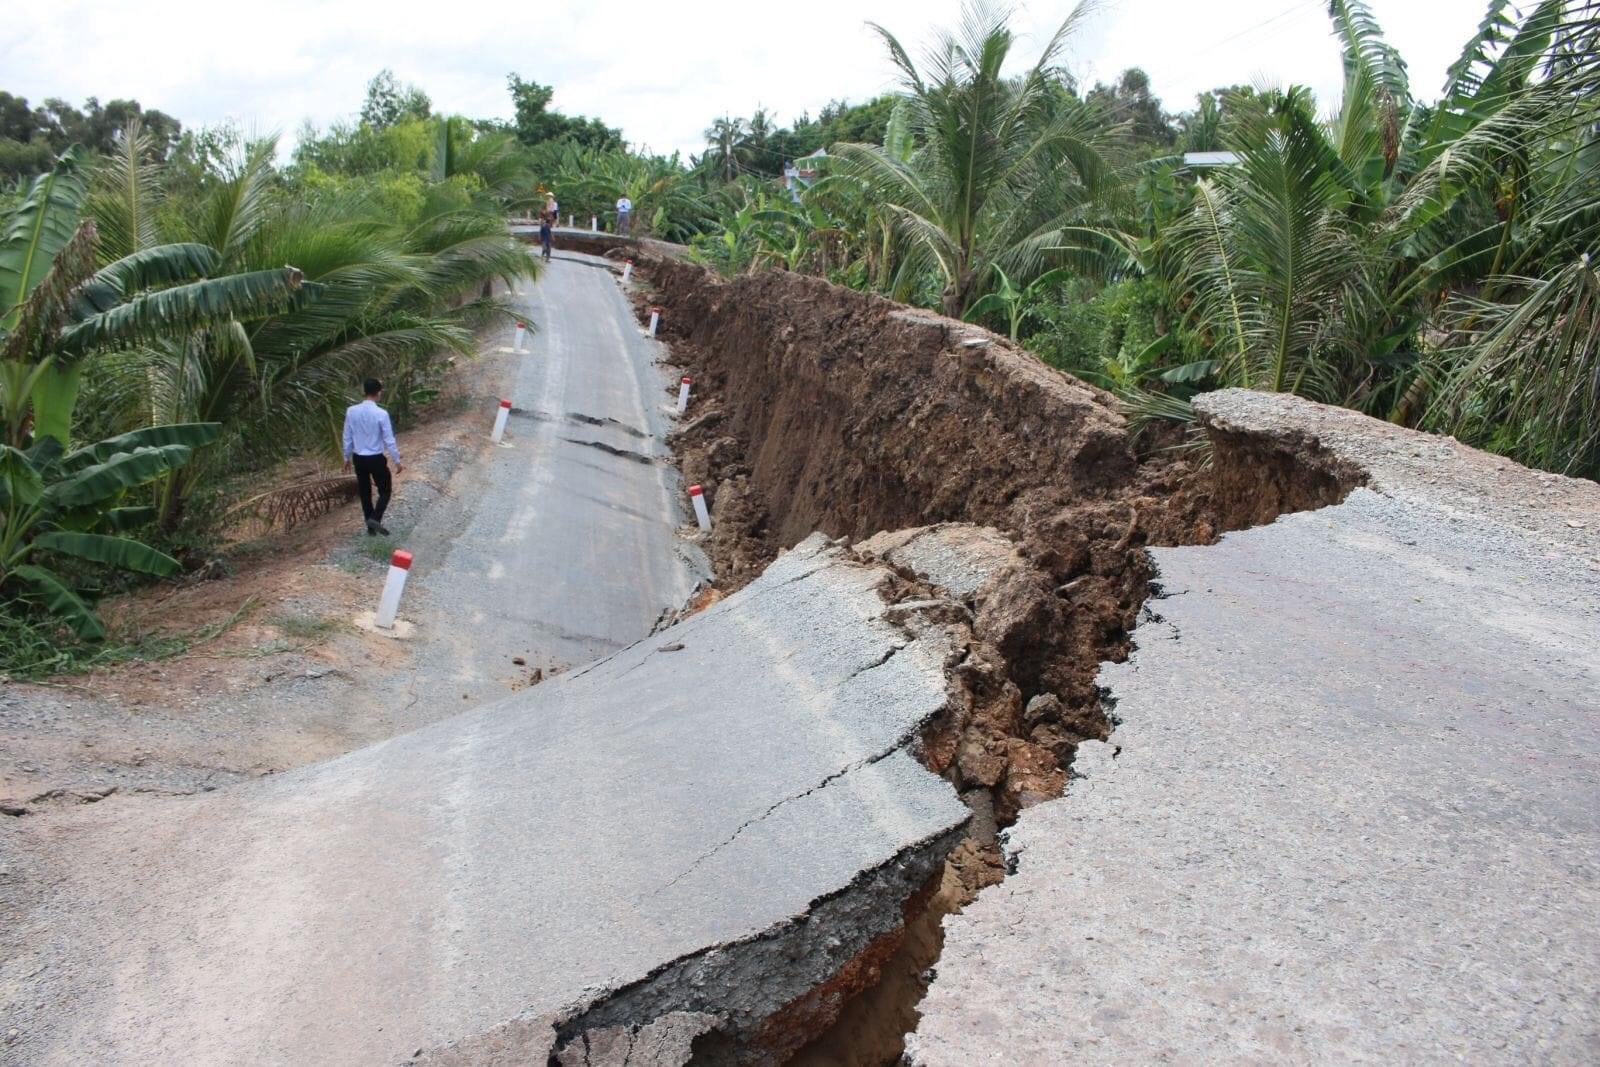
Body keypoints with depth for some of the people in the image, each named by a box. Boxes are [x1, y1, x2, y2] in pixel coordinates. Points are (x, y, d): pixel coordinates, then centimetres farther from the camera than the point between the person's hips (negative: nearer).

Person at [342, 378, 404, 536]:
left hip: (358, 458, 4)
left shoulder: (351, 411, -6)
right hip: (376, 459, -4)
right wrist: (397, 461, -3)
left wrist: (347, 458, 16)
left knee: (365, 492, 16)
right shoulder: (381, 414, -18)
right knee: (385, 490, 12)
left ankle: (370, 526, 22)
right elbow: (389, 440, -13)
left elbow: (347, 437, 3)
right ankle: (375, 519, -8)